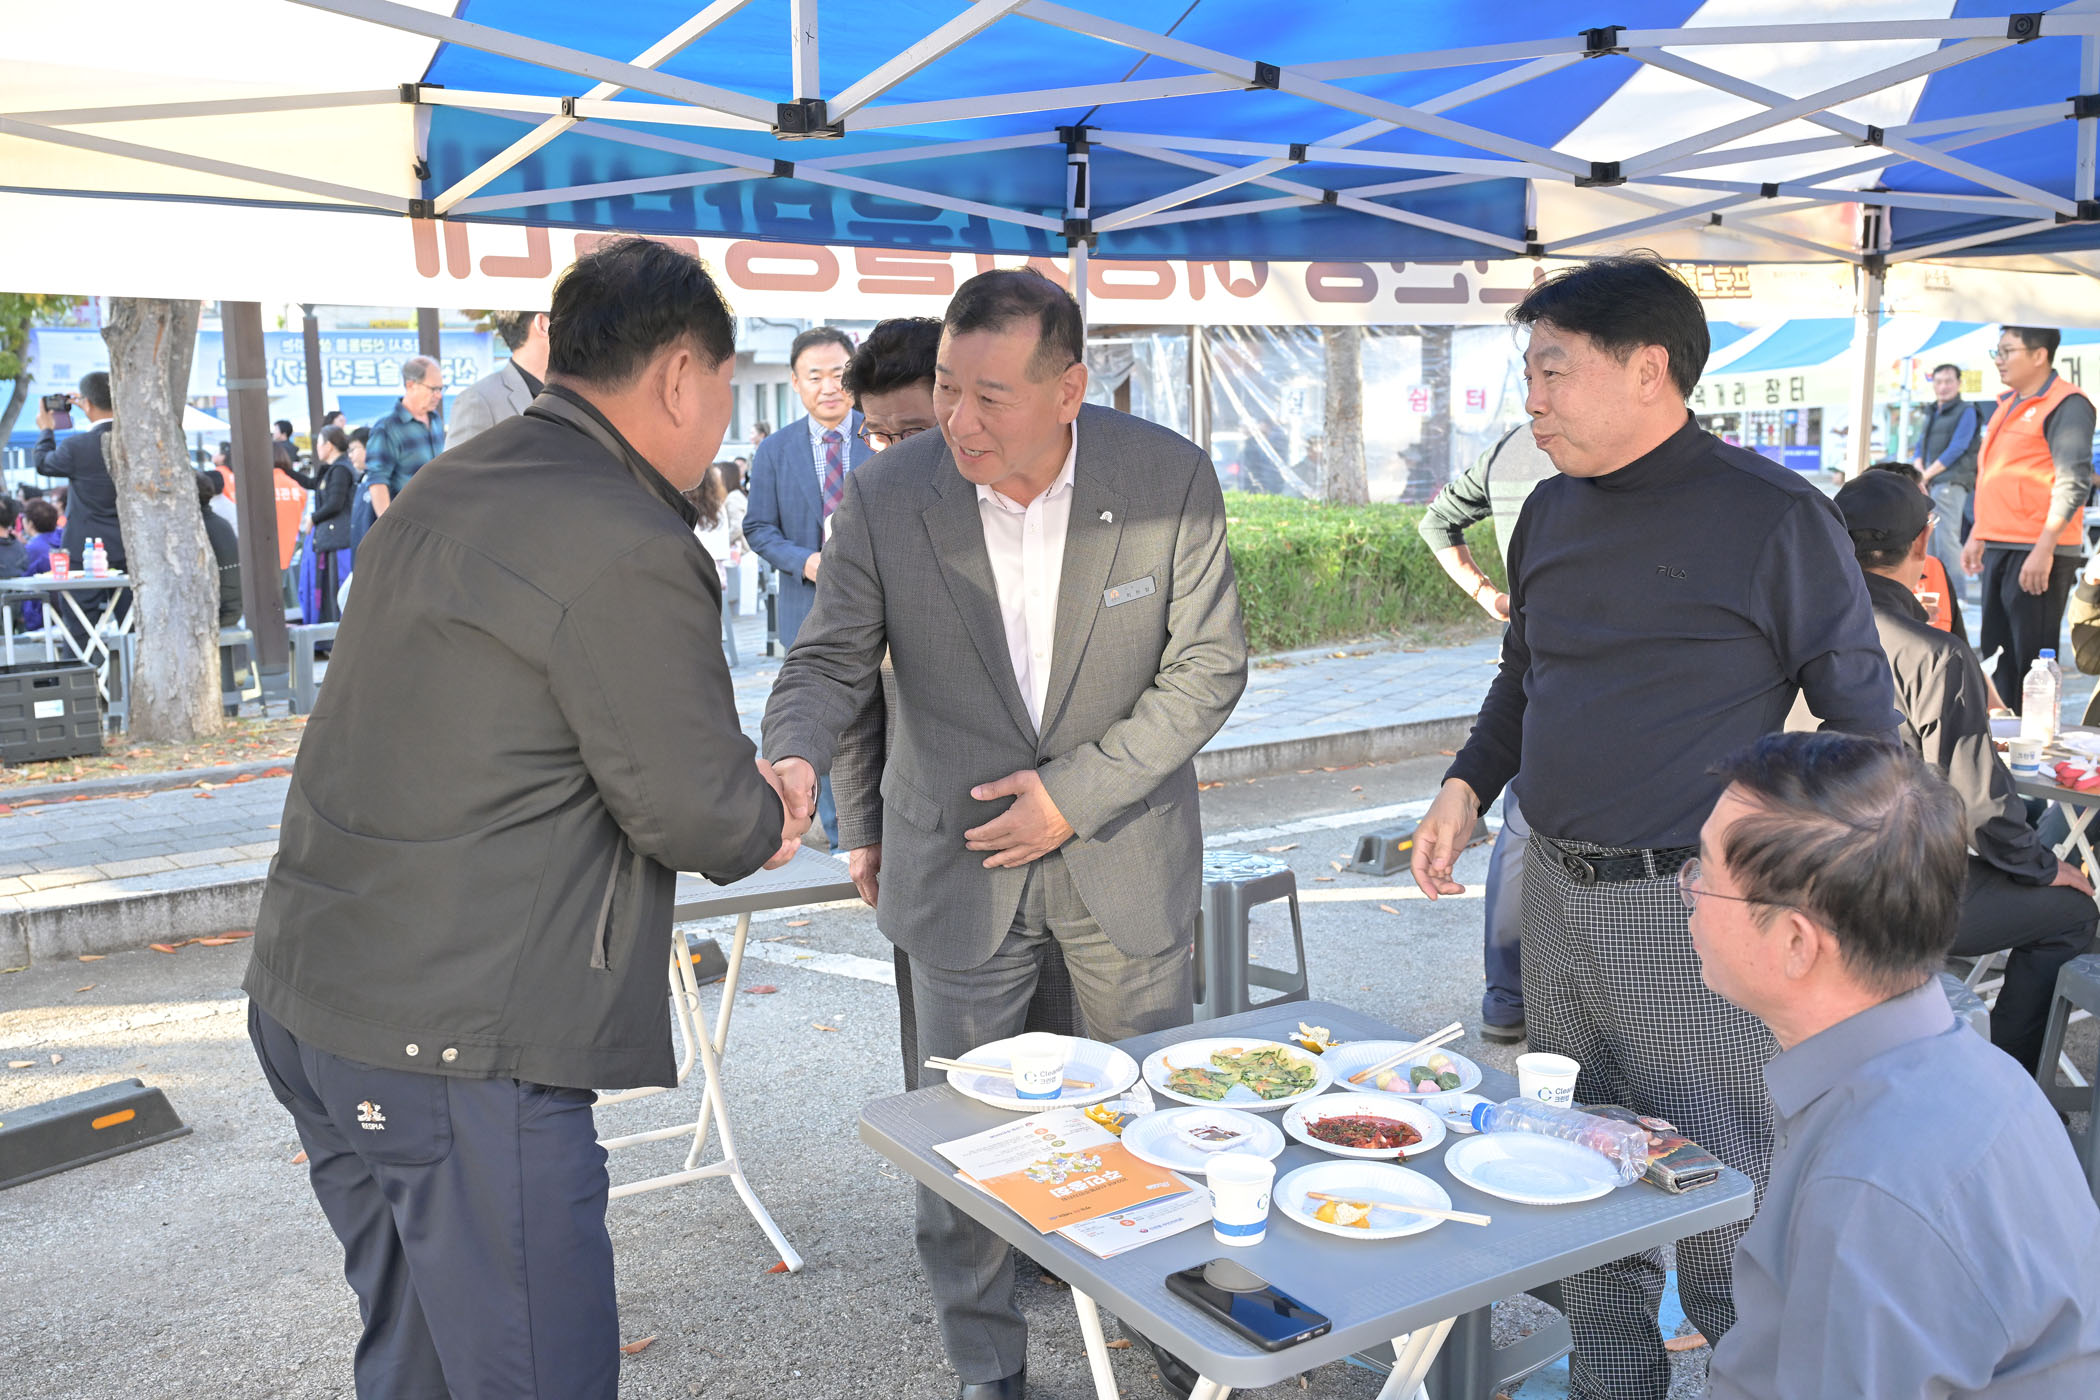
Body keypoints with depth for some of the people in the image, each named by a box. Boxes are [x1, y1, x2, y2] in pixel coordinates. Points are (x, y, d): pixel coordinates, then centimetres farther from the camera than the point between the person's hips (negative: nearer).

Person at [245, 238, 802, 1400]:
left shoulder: (442, 496, 11)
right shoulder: (628, 551, -19)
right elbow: (698, 815, -16)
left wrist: (734, 799, 10)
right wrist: (766, 824, 8)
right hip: (454, 1045, -9)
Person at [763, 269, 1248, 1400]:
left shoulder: (1171, 478, -13)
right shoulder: (887, 497, -13)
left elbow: (1208, 665, -8)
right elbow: (832, 660, -5)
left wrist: (1080, 790, -16)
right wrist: (794, 756, -28)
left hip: (1123, 846, 1)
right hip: (958, 860, 0)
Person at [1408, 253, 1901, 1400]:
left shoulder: (1774, 516, -10)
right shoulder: (1552, 511, 9)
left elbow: (1861, 718, -6)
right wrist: (1468, 784, 6)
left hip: (1697, 913, -6)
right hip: (1555, 896, 6)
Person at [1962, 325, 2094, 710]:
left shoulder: (2066, 405, -10)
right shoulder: (2008, 404, 18)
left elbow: (2074, 483, -18)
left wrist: (2043, 549, -23)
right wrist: (1978, 536, 22)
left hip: (2037, 552, -9)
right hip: (2000, 548, 9)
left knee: (2032, 656, -5)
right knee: (1996, 652, 13)